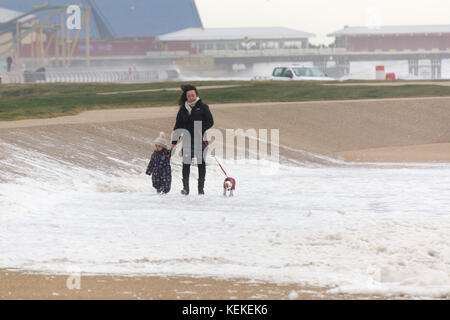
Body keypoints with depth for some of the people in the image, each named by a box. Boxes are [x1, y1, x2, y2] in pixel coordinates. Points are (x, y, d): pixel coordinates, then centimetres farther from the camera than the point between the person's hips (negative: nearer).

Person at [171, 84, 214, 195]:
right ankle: (185, 187, -3)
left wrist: (201, 129, -18)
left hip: (200, 140, -2)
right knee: (186, 163, -6)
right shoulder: (183, 109, 10)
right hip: (187, 140, 2)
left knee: (201, 163, 1)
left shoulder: (203, 107, 2)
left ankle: (201, 188, 7)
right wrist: (174, 141, 7)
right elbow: (178, 126, 13)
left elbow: (210, 122, -2)